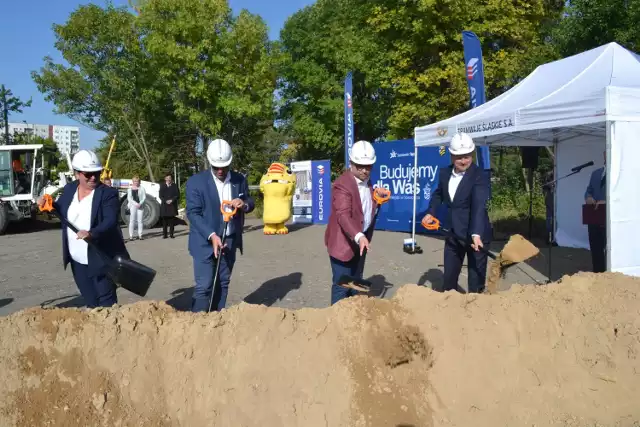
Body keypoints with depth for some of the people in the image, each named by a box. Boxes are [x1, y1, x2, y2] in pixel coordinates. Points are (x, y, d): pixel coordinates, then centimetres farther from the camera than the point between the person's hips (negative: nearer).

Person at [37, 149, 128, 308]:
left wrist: (92, 234, -43)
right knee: (90, 302, 17)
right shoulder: (69, 189, 4)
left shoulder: (108, 194, -14)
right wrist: (48, 204, -2)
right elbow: (61, 210, 20)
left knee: (106, 302, 2)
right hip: (77, 260, 6)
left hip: (101, 259, -6)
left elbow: (110, 221, -25)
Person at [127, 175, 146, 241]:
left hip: (140, 206, 1)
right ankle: (131, 236, -4)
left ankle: (140, 235, 7)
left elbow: (144, 197, 3)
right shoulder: (130, 189, 7)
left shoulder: (142, 188, 8)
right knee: (132, 220, -4)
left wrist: (140, 203, -13)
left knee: (140, 220, 3)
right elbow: (129, 198, 0)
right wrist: (136, 204, -13)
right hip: (132, 206, -1)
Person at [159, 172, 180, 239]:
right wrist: (166, 201, -10)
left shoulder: (174, 186, 5)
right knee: (164, 221, 1)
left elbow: (177, 195, 2)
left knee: (172, 221, 1)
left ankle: (171, 234, 5)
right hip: (164, 205, 0)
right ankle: (164, 234, 4)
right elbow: (161, 196, 4)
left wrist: (172, 200, -12)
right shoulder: (162, 186, 8)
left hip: (172, 205, 0)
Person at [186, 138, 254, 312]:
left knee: (223, 284, 11)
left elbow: (250, 203, 13)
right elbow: (193, 213, -12)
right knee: (204, 286, -7)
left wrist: (244, 204, -13)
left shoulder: (239, 180, 3)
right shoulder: (196, 181, -9)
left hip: (230, 241, 4)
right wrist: (212, 236, -24)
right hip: (205, 242, -4)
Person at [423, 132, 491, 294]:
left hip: (475, 235, -6)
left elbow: (479, 206, -30)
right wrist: (431, 212, 7)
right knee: (449, 276, 16)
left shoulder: (479, 176, -17)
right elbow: (438, 194, 23)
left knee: (476, 280, 2)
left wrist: (476, 234, -42)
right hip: (453, 234, 6)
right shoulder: (444, 173, 2)